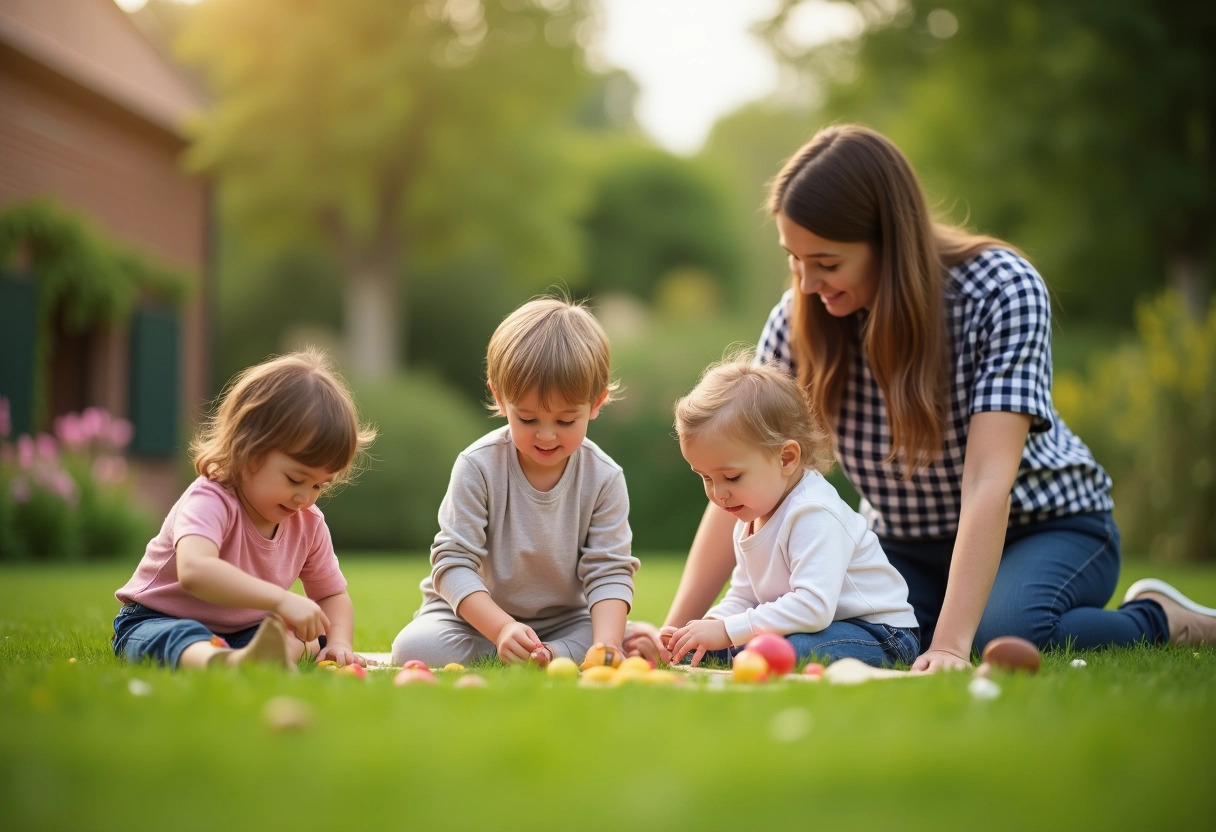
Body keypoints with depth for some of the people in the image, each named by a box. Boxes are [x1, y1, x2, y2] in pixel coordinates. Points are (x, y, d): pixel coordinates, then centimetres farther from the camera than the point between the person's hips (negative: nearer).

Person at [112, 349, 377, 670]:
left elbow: (333, 596, 8)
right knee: (180, 637, -40)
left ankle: (275, 653, -47)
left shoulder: (309, 524, -2)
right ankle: (225, 664, -74)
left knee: (314, 638, -14)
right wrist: (282, 600, -55)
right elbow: (194, 571, -47)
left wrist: (338, 642, -15)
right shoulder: (211, 501, -27)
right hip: (155, 620, -7)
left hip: (243, 632, 8)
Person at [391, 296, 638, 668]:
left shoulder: (604, 478, -10)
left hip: (565, 621, 2)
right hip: (476, 615, -1)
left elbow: (609, 571, -10)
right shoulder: (478, 466, -16)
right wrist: (502, 629, -34)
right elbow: (453, 561, -19)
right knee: (416, 649, -30)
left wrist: (605, 644, -30)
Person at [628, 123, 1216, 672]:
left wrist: (950, 646, -42)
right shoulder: (800, 320, -13)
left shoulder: (1002, 289, -25)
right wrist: (675, 631, -24)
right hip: (908, 548, 4)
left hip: (1045, 527, -3)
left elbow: (986, 481, -33)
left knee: (1000, 635, -35)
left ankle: (1164, 620, -5)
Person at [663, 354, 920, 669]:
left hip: (880, 637, -9)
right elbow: (742, 598, 13)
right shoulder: (749, 518, 8)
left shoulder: (814, 514, -24)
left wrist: (727, 631, -32)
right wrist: (709, 626, -9)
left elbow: (813, 607, -34)